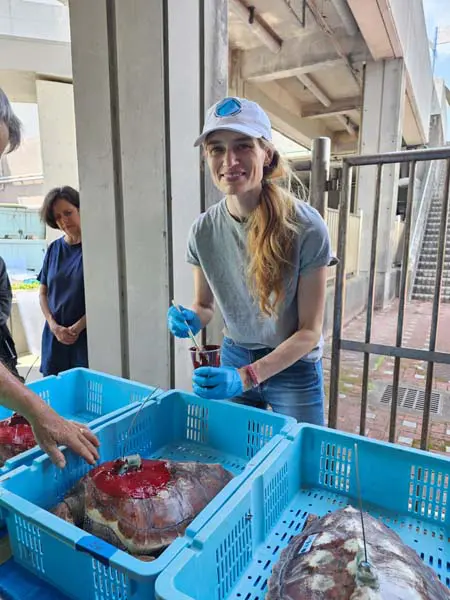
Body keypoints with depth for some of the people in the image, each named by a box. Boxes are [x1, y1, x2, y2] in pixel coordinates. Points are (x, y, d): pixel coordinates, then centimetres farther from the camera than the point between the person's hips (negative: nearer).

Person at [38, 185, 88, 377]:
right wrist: (54, 326, -2)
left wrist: (77, 328, -10)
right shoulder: (54, 249, 8)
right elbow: (43, 292, 11)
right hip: (54, 337, 5)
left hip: (86, 336, -4)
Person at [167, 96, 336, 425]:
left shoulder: (306, 228, -23)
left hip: (295, 367, -3)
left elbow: (309, 330, -17)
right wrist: (190, 318, -20)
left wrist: (246, 376, -27)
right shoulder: (204, 229, -12)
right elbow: (205, 305, 3)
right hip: (234, 359, 3)